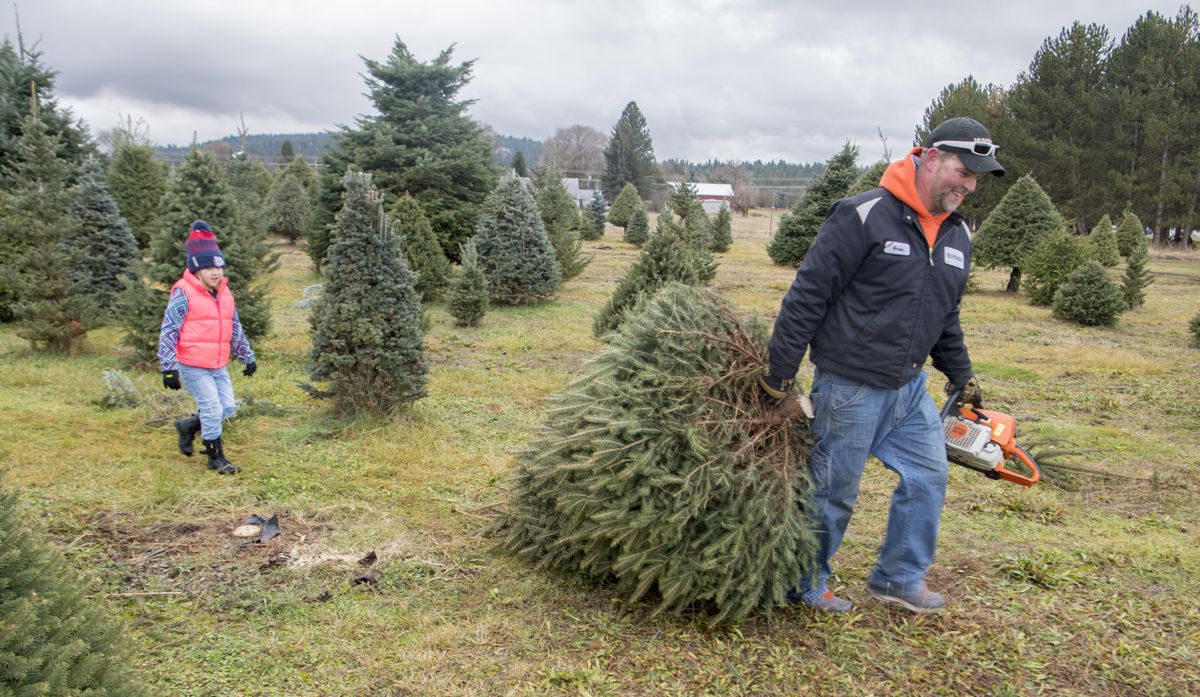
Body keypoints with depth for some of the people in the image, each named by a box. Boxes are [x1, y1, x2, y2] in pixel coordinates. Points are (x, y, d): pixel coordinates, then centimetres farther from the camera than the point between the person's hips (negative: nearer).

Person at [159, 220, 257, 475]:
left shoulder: (224, 292, 10)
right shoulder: (183, 293, -12)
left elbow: (235, 328, 20)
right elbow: (168, 330, -12)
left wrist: (247, 356, 22)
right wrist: (169, 367, -15)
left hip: (218, 365, 7)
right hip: (193, 366, -7)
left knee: (227, 408, 9)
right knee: (212, 409, -5)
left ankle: (189, 426, 32)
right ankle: (216, 457, 12)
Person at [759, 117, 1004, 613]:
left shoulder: (957, 236, 7)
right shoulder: (864, 217, -18)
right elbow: (806, 297, -18)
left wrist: (962, 376, 22)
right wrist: (778, 377, -18)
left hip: (911, 386, 8)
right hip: (850, 386, -7)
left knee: (928, 476, 12)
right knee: (833, 490, 5)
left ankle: (899, 577, 30)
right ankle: (805, 586, 26)